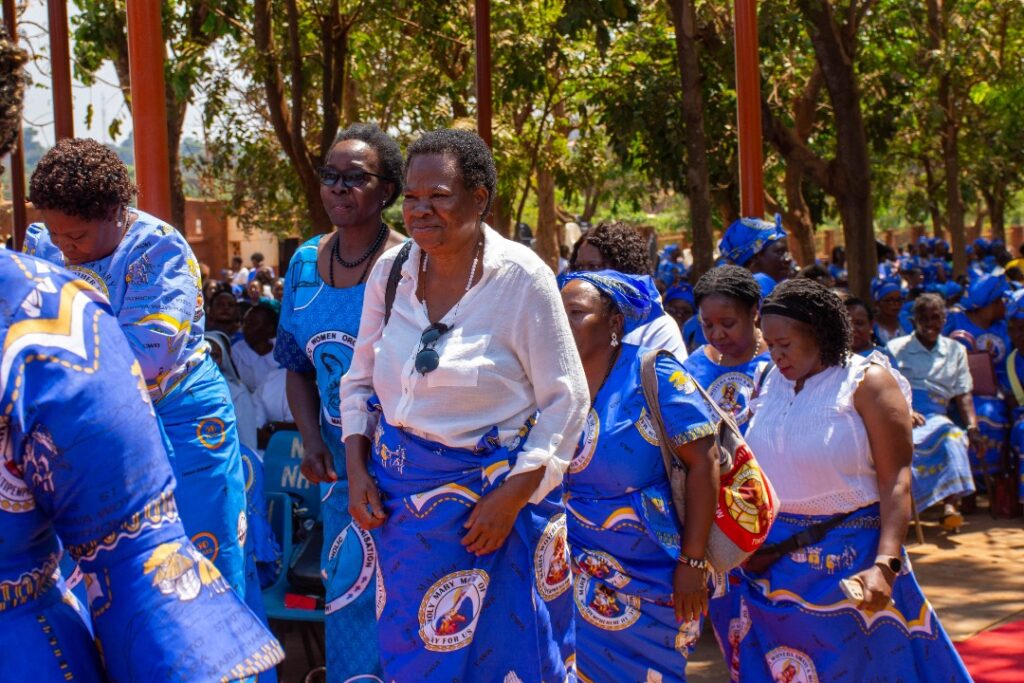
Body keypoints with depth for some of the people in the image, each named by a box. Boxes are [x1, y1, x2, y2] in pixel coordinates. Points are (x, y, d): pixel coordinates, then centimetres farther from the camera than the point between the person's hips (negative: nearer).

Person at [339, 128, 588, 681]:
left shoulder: (523, 278, -12)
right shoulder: (390, 271, 1)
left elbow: (565, 401, -10)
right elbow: (359, 380, 13)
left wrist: (513, 496, -15)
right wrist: (356, 469, 1)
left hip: (492, 494, -4)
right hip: (396, 490, 4)